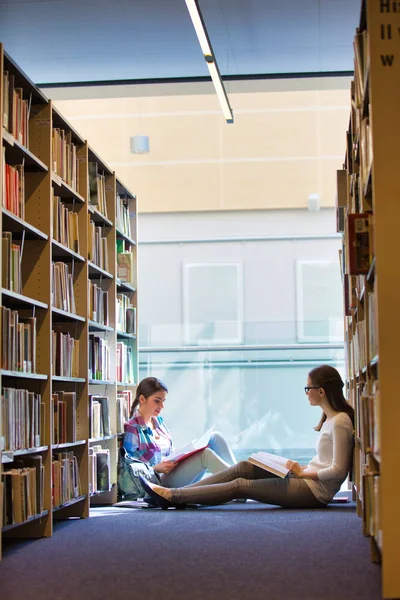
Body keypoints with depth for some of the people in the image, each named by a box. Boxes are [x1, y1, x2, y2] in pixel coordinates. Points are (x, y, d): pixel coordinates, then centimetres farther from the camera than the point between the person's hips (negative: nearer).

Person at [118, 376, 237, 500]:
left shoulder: (159, 421, 18)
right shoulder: (132, 429, -8)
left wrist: (182, 455, 3)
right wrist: (156, 469, -22)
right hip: (160, 482, -9)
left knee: (214, 437, -5)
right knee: (205, 454, -29)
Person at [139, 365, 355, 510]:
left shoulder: (340, 422, -18)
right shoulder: (331, 418, 13)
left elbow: (338, 470, -22)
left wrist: (303, 472, -14)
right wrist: (301, 468, 7)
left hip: (316, 491, -9)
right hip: (308, 478, 9)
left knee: (240, 486, -10)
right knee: (244, 467, 2)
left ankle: (172, 496, -7)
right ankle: (177, 494, 0)